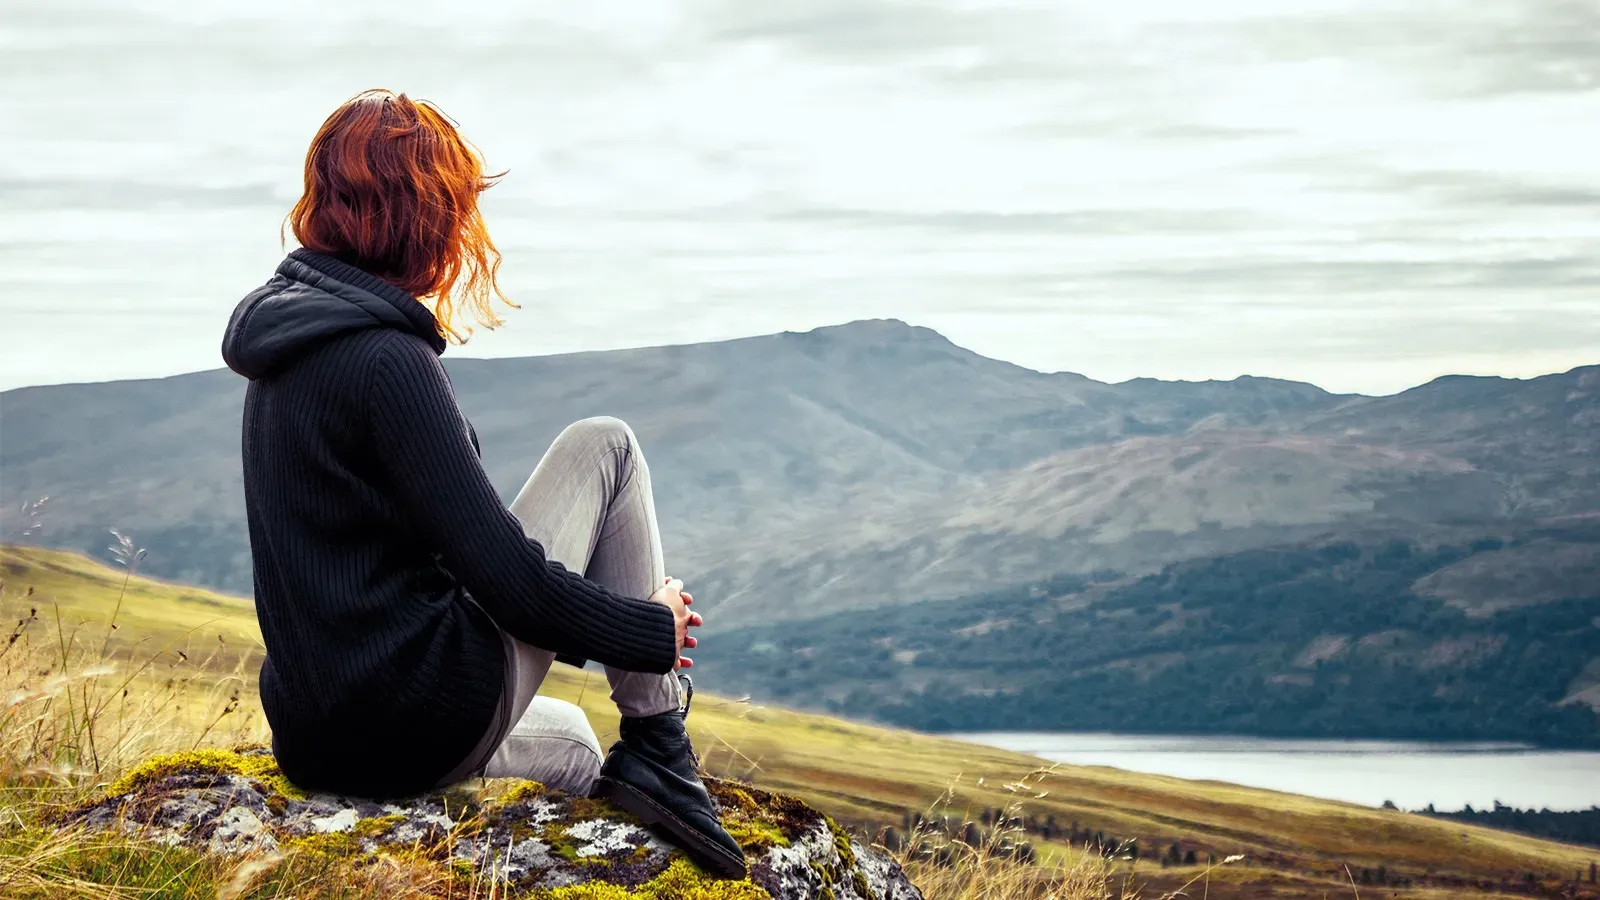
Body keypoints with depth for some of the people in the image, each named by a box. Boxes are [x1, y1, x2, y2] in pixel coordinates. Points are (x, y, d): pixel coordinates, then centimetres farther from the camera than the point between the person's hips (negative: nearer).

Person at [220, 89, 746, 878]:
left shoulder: (288, 351, 10)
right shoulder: (387, 361, -18)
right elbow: (504, 574, -19)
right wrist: (657, 628, -4)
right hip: (427, 727, -9)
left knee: (573, 743, 38)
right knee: (604, 448, 3)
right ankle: (658, 753, 4)